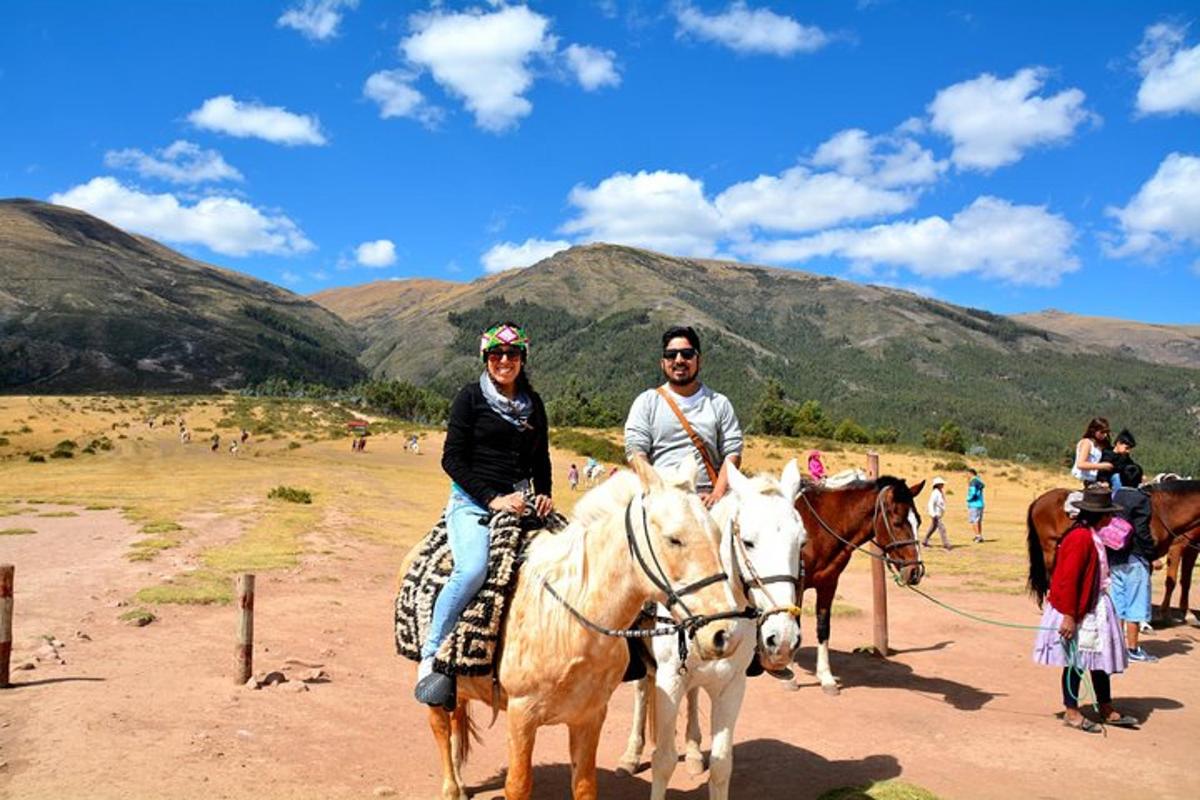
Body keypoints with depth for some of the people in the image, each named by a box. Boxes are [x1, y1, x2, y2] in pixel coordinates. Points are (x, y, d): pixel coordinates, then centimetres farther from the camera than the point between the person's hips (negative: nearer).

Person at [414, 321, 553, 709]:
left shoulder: (533, 403, 16)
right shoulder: (471, 396, 2)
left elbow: (541, 460, 22)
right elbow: (452, 458, -4)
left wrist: (544, 494, 2)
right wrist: (493, 498, -13)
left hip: (519, 500, 5)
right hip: (473, 500, -5)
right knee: (473, 568, -30)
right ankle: (431, 657, -16)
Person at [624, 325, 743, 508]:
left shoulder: (719, 404, 14)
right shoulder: (647, 402, 11)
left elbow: (732, 452, 7)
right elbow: (635, 451, 2)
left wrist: (717, 494, -7)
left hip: (705, 499, 1)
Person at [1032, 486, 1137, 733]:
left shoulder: (1091, 535, 9)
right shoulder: (1081, 538, -22)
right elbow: (1068, 580, -24)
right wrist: (1069, 616, -22)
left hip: (1095, 606, 10)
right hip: (1078, 610, -10)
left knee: (1100, 657, 16)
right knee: (1076, 661, 2)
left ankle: (1106, 709, 28)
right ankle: (1071, 712, 15)